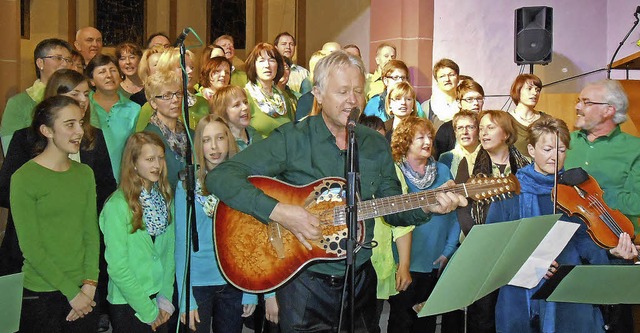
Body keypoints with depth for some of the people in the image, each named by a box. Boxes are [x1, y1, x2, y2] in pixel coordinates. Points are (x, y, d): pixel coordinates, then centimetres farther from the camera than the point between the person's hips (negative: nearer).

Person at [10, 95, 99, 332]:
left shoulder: (85, 173, 6)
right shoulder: (24, 178, -11)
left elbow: (91, 232, 4)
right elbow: (31, 247, -13)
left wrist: (89, 283, -7)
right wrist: (71, 292, -12)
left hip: (84, 292, 5)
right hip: (41, 294, -4)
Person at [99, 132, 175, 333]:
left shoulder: (165, 198, 2)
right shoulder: (117, 206, -16)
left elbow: (170, 250, 4)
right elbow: (117, 267, -16)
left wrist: (166, 298, -4)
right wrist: (148, 310, -12)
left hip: (159, 299, 5)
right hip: (127, 303, -5)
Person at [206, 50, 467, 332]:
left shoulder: (376, 144, 4)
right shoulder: (291, 139, -12)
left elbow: (392, 209, 10)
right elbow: (219, 177, -19)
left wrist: (427, 207, -10)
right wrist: (278, 211, -29)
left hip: (360, 278, 5)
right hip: (304, 282, -4)